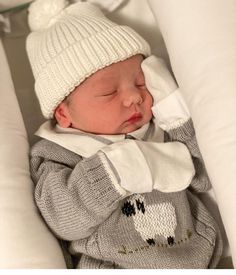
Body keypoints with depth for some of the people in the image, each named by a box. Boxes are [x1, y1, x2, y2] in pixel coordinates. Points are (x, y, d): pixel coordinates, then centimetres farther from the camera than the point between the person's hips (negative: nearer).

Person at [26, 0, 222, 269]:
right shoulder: (54, 155, -2)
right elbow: (64, 221, -13)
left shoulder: (162, 134, 7)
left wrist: (179, 115, -2)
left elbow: (205, 178, 7)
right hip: (115, 265, -4)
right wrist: (116, 169, -24)